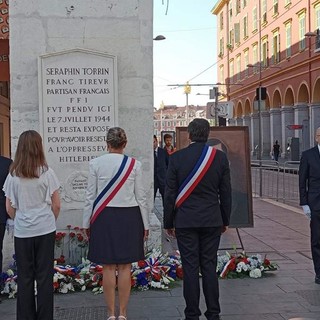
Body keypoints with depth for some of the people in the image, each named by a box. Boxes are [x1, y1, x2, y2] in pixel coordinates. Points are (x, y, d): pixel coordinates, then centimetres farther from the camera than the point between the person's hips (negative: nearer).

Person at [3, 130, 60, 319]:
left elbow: (9, 208, 2)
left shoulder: (13, 175, -2)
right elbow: (56, 205, -3)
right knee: (44, 276, 6)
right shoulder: (47, 173, -7)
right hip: (45, 230, -1)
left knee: (25, 276, 10)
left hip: (22, 232, 1)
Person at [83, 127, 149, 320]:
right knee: (125, 267, 7)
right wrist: (146, 225, 8)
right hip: (129, 217, 0)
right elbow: (141, 197, -1)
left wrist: (87, 223, 8)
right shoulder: (134, 164, -3)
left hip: (104, 217, 0)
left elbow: (91, 196, -2)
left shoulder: (95, 164, -4)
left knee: (108, 267, 6)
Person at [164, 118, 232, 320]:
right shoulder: (220, 157, -1)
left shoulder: (177, 158, -5)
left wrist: (168, 222, 7)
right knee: (209, 266, 8)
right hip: (212, 220, 2)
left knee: (190, 268, 3)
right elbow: (226, 192, 4)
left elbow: (170, 193, -2)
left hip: (185, 221, -1)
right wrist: (225, 220, 15)